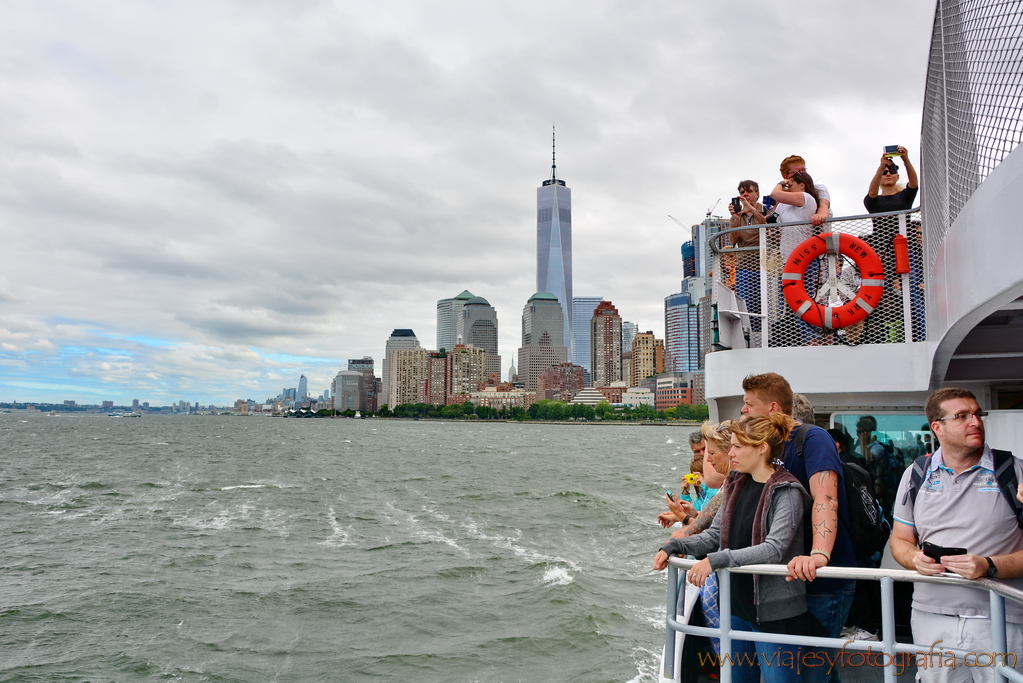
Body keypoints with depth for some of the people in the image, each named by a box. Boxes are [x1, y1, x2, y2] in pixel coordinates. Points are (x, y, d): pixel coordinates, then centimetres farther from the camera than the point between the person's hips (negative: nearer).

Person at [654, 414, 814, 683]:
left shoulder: (787, 492, -16)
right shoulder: (736, 484, 7)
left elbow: (775, 549, -26)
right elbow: (715, 535, 9)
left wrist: (717, 560, -33)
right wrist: (674, 546, -4)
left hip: (774, 611, -7)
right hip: (737, 603, 7)